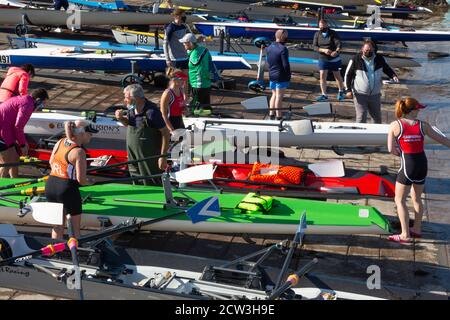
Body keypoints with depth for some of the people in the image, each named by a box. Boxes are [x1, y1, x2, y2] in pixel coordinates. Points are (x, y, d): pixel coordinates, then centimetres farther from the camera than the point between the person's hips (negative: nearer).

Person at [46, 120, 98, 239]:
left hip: (50, 185, 7)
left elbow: (51, 163, 18)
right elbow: (81, 179, -19)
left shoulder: (60, 142, 4)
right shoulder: (79, 152, -18)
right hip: (67, 189, -7)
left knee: (57, 226, 22)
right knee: (75, 226, 10)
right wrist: (90, 181, 0)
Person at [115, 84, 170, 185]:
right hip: (133, 153, 8)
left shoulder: (151, 111, -23)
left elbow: (165, 133, -19)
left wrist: (163, 157, -20)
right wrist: (121, 118, -4)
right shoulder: (131, 109, -1)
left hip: (149, 157, -7)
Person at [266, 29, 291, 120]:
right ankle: (278, 116, 4)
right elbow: (286, 65, -19)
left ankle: (271, 114, 20)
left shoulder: (269, 48, 6)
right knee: (279, 96, -1)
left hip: (271, 75, 7)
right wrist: (288, 75, -8)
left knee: (274, 94, 19)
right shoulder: (283, 49, -18)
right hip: (281, 76, -7)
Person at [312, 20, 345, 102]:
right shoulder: (317, 34, -2)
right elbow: (315, 47, -7)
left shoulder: (333, 33, -10)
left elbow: (338, 44, -22)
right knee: (322, 76, -5)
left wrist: (337, 51, -44)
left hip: (334, 59, -2)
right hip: (323, 59, 2)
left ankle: (341, 92, 30)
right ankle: (324, 95, 1)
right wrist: (324, 50, -25)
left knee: (337, 76, 10)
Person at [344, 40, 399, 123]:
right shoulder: (356, 60, -9)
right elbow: (348, 75, -2)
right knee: (361, 118, -7)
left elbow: (387, 69, 16)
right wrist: (348, 90, -9)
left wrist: (393, 76, -4)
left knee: (377, 117, 18)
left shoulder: (379, 59, 0)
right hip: (360, 95, -4)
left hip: (375, 94, 4)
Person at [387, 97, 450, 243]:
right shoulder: (423, 125, -1)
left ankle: (405, 235, 7)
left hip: (408, 166, -4)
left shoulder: (395, 125, -9)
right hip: (422, 164, 4)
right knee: (417, 198, 22)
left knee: (400, 200, 9)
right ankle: (417, 229, 33)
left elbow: (391, 149, -11)